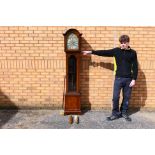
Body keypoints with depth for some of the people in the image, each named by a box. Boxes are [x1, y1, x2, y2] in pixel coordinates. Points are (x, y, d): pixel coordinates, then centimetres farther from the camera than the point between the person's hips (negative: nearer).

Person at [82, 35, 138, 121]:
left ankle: (124, 113, 26)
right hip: (118, 78, 0)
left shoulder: (133, 53, 0)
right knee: (116, 97, 0)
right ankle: (115, 113, 16)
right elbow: (104, 52, -1)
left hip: (128, 79, 0)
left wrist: (134, 79, -5)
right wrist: (91, 52, -6)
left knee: (126, 97, 9)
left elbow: (135, 67, 0)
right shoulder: (116, 50, 1)